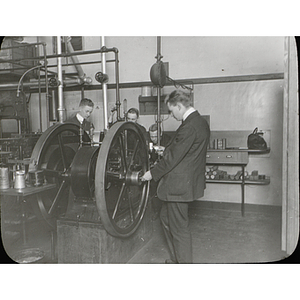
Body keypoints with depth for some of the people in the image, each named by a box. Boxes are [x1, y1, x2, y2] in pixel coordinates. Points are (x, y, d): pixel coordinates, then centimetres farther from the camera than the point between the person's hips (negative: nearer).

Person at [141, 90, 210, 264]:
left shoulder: (189, 127, -23)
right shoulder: (201, 122, 9)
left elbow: (173, 156, -21)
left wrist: (152, 174, -11)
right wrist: (166, 149, 19)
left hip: (179, 185, -11)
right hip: (187, 181, 11)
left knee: (179, 227, 3)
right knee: (166, 218, 22)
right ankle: (177, 259, 36)